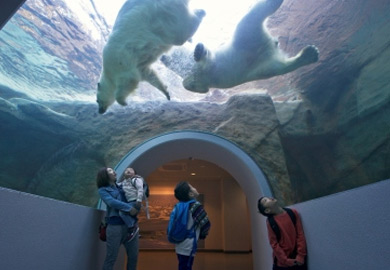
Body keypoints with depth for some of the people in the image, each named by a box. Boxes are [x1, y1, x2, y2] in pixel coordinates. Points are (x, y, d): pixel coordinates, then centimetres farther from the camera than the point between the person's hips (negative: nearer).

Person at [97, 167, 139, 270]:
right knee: (111, 257, 0)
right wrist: (129, 208, -22)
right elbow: (112, 202, -14)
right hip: (115, 225, -5)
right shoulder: (103, 190, 3)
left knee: (133, 255, 8)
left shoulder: (121, 186, 17)